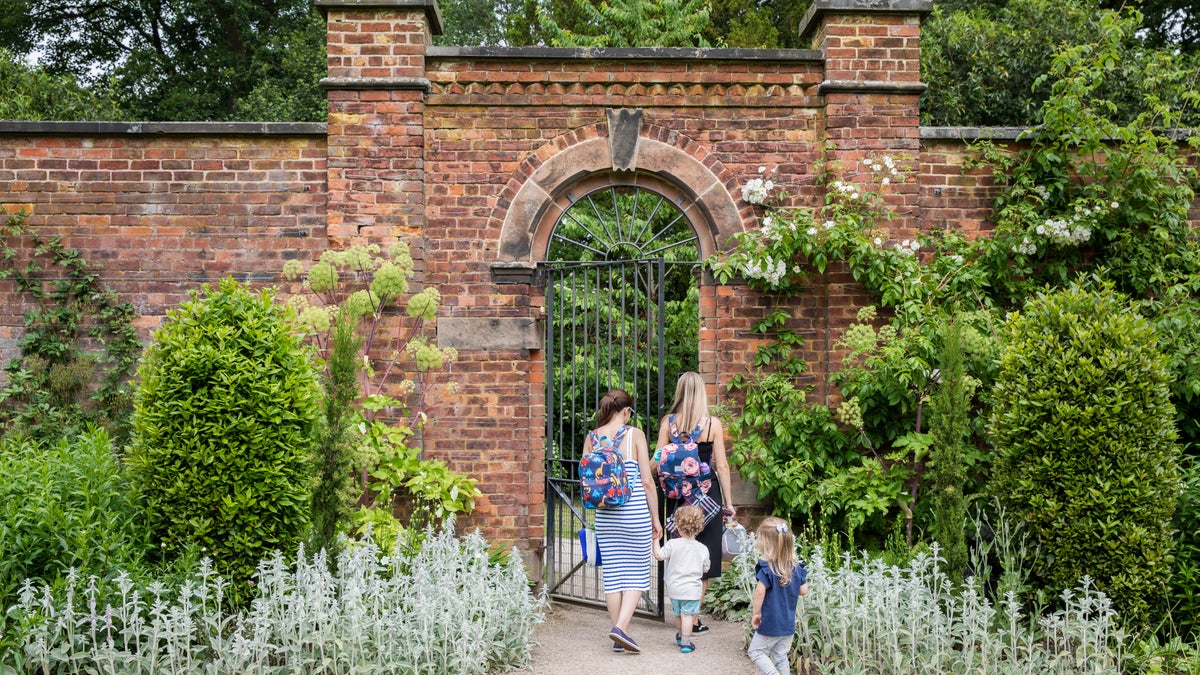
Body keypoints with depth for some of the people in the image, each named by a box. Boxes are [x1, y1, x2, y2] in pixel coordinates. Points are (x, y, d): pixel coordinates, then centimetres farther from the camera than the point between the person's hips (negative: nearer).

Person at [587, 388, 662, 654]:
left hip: (605, 513, 4)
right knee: (637, 571, 7)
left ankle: (619, 638, 15)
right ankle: (621, 626, -10)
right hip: (635, 511, -4)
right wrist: (655, 517, 1)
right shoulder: (635, 434, -5)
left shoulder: (592, 438, 4)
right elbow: (647, 481, -6)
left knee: (612, 572, 10)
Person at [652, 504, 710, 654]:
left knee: (678, 614, 20)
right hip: (692, 589, -1)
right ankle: (685, 642, -2)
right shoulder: (703, 549, -6)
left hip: (674, 588, 1)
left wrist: (656, 539, 1)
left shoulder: (673, 544, -13)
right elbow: (705, 569, 3)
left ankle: (680, 635, 41)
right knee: (687, 615, 0)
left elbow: (658, 555, -9)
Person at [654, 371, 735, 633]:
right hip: (707, 493, -2)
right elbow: (722, 466, -5)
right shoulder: (713, 424, -6)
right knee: (703, 556, 5)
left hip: (678, 495, 2)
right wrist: (728, 502, 2)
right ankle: (693, 618, 4)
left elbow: (657, 463, -4)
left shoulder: (668, 422, -3)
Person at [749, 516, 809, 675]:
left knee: (756, 651, 11)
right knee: (781, 657, 17)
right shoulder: (797, 568, -4)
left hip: (770, 623, -6)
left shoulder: (767, 568, -22)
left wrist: (756, 613, -15)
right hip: (789, 625, 6)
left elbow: (760, 592, -29)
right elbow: (804, 591, 1)